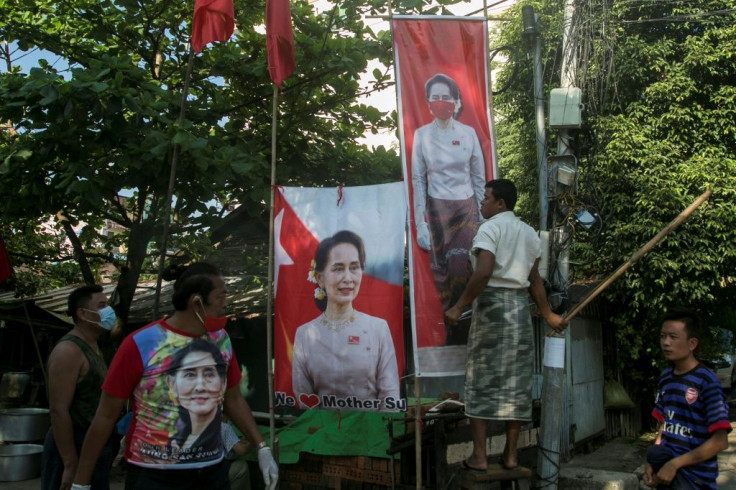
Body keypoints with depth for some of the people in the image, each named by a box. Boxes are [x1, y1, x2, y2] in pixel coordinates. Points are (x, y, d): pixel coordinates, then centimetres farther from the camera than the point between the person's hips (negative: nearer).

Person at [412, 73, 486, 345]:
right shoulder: (422, 135, 0)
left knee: (461, 269, -9)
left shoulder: (468, 133, 2)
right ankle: (452, 336, 16)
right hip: (437, 209, 0)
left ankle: (459, 334, 7)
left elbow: (479, 178, 6)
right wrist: (420, 223, -4)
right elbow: (418, 180, 1)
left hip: (467, 208, 0)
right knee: (442, 273, 1)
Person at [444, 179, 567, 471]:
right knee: (516, 380, 7)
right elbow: (534, 280, 15)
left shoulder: (490, 228, -6)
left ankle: (479, 456, 1)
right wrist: (547, 315, 25)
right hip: (520, 305, 6)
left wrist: (458, 307, -18)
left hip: (492, 302, -6)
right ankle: (510, 454, 12)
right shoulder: (529, 233, 15)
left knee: (482, 378, -1)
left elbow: (483, 273, -20)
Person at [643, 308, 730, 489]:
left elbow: (720, 441, -16)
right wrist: (652, 463, -2)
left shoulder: (706, 382, -15)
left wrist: (674, 464, -18)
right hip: (666, 470, 6)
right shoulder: (664, 378, 4)